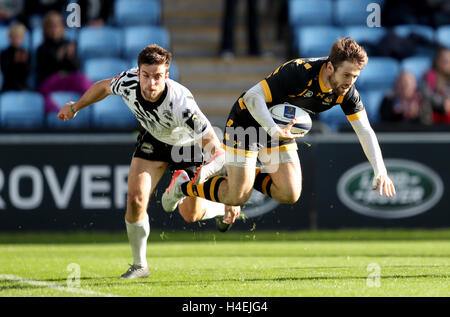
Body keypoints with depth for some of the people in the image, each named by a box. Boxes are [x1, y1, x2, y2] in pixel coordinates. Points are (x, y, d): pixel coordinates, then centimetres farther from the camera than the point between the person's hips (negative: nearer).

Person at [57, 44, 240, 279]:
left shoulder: (180, 103, -44)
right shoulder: (127, 83, -31)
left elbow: (214, 147, -42)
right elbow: (104, 87, -4)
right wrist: (75, 107, 9)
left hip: (186, 145, -3)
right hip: (153, 138, 3)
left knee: (190, 214, 10)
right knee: (136, 199, -14)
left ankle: (222, 209, 46)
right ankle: (139, 265, 6)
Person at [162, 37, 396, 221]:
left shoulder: (346, 92, -16)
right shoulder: (299, 73, -35)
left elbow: (365, 131, -10)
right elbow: (253, 96, -35)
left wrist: (380, 171, -22)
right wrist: (274, 130, -48)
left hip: (283, 128, 6)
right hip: (247, 122, -6)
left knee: (290, 194, -5)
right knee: (237, 197, -8)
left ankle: (249, 176, 21)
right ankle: (184, 186, 17)